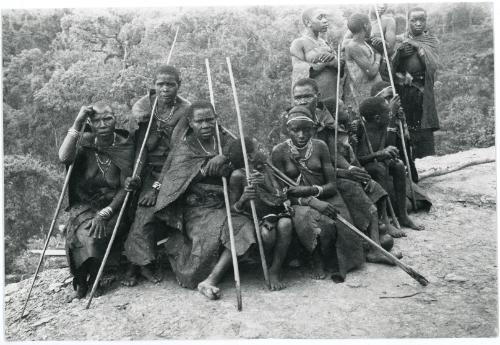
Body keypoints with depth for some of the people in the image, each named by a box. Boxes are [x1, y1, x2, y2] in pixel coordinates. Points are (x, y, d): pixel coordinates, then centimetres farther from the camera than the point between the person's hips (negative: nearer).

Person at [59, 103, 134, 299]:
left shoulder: (125, 145, -7)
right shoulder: (85, 141, -1)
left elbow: (126, 187, -9)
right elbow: (64, 158, -23)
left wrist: (105, 213, -20)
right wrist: (76, 124, -24)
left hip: (113, 206, -1)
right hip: (84, 205, 1)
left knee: (96, 232, -27)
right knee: (85, 232, -27)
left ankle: (93, 280, -1)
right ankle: (81, 281, -3)